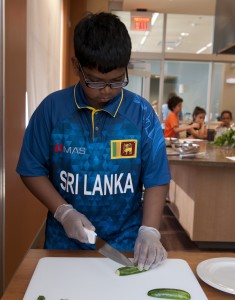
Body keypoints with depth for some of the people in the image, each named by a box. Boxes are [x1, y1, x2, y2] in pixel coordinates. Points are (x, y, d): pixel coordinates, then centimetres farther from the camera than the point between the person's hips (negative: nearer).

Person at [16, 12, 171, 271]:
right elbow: (32, 170, -2)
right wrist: (64, 212, -12)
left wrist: (150, 231, -17)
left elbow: (156, 179, -6)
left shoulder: (141, 113, -8)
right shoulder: (52, 108, -8)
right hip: (65, 243, 1)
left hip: (126, 244, 0)